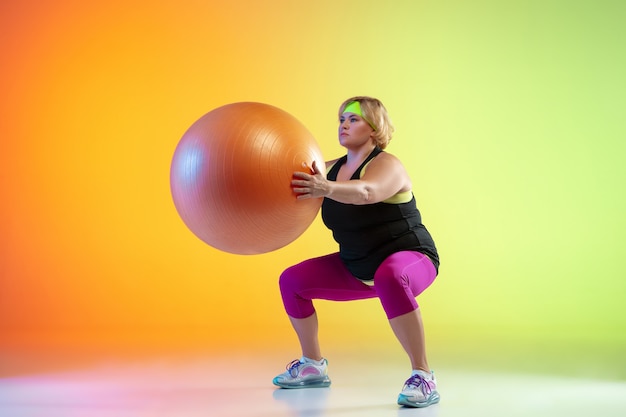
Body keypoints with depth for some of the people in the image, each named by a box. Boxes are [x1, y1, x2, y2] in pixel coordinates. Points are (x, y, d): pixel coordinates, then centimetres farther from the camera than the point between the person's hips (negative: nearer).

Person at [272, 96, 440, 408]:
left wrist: (326, 189, -60)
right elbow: (299, 191, -7)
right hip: (357, 268, 8)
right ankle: (312, 366, 17)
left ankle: (423, 377, -35)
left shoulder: (387, 165, -18)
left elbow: (366, 192, -41)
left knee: (389, 278, -42)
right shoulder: (332, 169, 4)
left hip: (409, 258, -8)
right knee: (292, 280, 2)